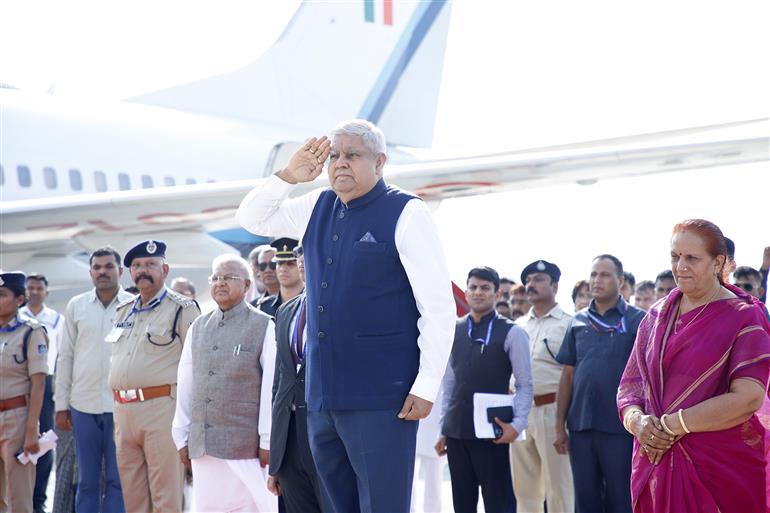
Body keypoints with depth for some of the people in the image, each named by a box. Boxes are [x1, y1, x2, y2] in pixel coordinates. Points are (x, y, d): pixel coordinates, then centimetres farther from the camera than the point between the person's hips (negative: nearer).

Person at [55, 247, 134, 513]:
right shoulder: (76, 306, 7)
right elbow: (65, 357, 9)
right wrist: (61, 405, 6)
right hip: (83, 404, 2)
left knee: (118, 479, 2)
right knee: (86, 480, 8)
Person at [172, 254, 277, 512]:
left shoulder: (264, 327, -2)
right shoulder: (198, 328, 14)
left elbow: (271, 387, -6)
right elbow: (185, 385, 15)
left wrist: (267, 441, -9)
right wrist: (182, 437, 12)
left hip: (245, 445, -5)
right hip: (202, 446, 5)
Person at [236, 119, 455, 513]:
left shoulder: (406, 214, -8)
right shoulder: (317, 208, 12)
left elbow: (439, 306, -10)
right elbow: (251, 219, 21)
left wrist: (427, 386, -14)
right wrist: (289, 175, 4)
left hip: (380, 399, -7)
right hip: (322, 395, 7)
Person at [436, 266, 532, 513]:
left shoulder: (511, 333, -4)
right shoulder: (454, 331, 11)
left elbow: (525, 385, -5)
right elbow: (449, 383, 13)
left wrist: (517, 425, -18)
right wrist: (444, 428, 12)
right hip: (456, 430, 5)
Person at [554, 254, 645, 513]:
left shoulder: (637, 320, -2)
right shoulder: (578, 322, 9)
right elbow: (567, 376, 11)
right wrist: (560, 426, 7)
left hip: (620, 427, -4)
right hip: (581, 426, 4)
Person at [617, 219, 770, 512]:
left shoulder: (743, 317, -5)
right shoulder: (657, 316, 11)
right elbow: (631, 383, 11)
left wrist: (671, 425, -15)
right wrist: (637, 421, -12)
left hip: (723, 468, -4)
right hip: (656, 462, 4)